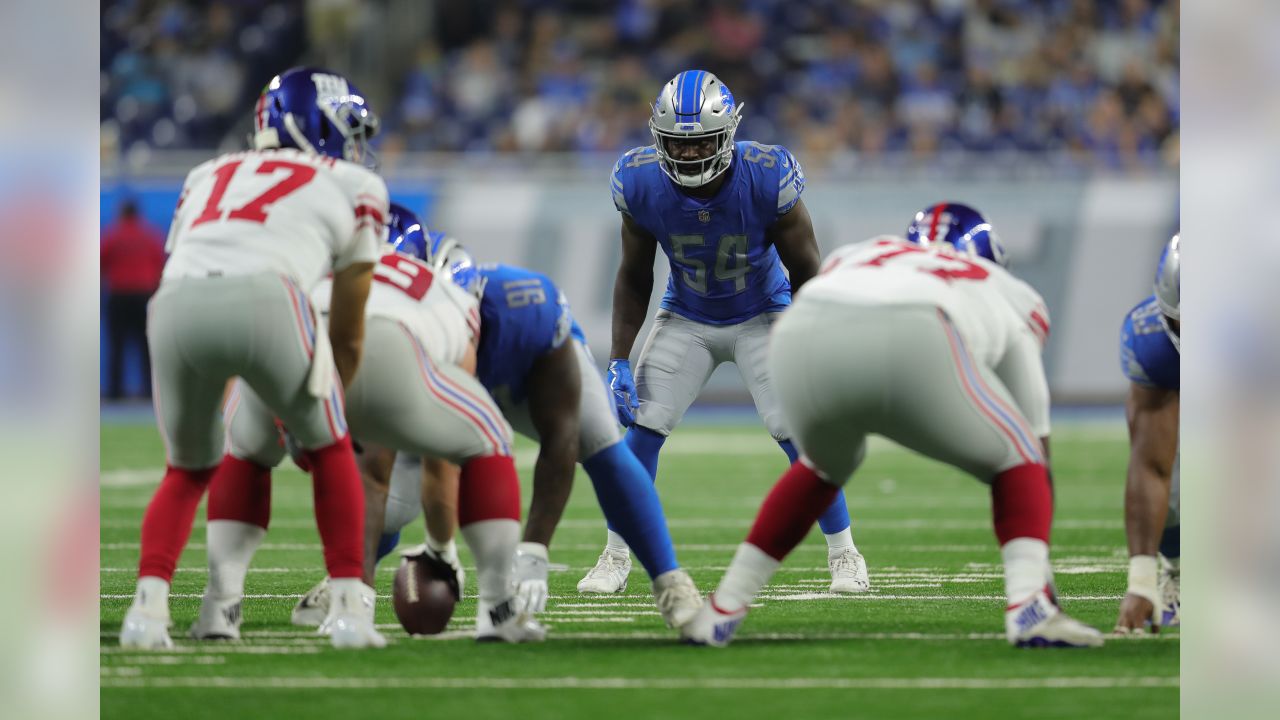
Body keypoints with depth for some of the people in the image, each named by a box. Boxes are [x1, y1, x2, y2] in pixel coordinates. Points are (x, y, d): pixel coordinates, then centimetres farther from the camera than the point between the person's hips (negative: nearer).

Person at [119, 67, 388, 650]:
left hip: (175, 306, 3)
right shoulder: (353, 188, 27)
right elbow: (347, 335, 31)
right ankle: (349, 610, 18)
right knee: (328, 449, 24)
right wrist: (322, 419, 46)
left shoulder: (209, 176, 36)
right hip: (263, 299, -3)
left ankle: (148, 608, 7)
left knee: (190, 469, 26)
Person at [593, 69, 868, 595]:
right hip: (687, 319, 2)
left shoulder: (767, 180, -30)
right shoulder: (643, 186, -23)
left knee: (801, 433, -13)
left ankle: (844, 556, 3)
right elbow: (634, 280, -6)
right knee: (642, 429, -9)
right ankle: (615, 557, 7)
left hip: (762, 316, -2)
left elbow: (805, 274, -16)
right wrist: (619, 363, -12)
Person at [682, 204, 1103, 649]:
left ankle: (722, 611, 32)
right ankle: (1029, 609, 1)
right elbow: (1038, 446, 42)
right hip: (913, 345, -3)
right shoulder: (1009, 299, 38)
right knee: (1017, 462, 23)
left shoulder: (849, 259, 44)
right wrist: (1043, 569, 48)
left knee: (825, 465, 36)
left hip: (801, 342, 3)